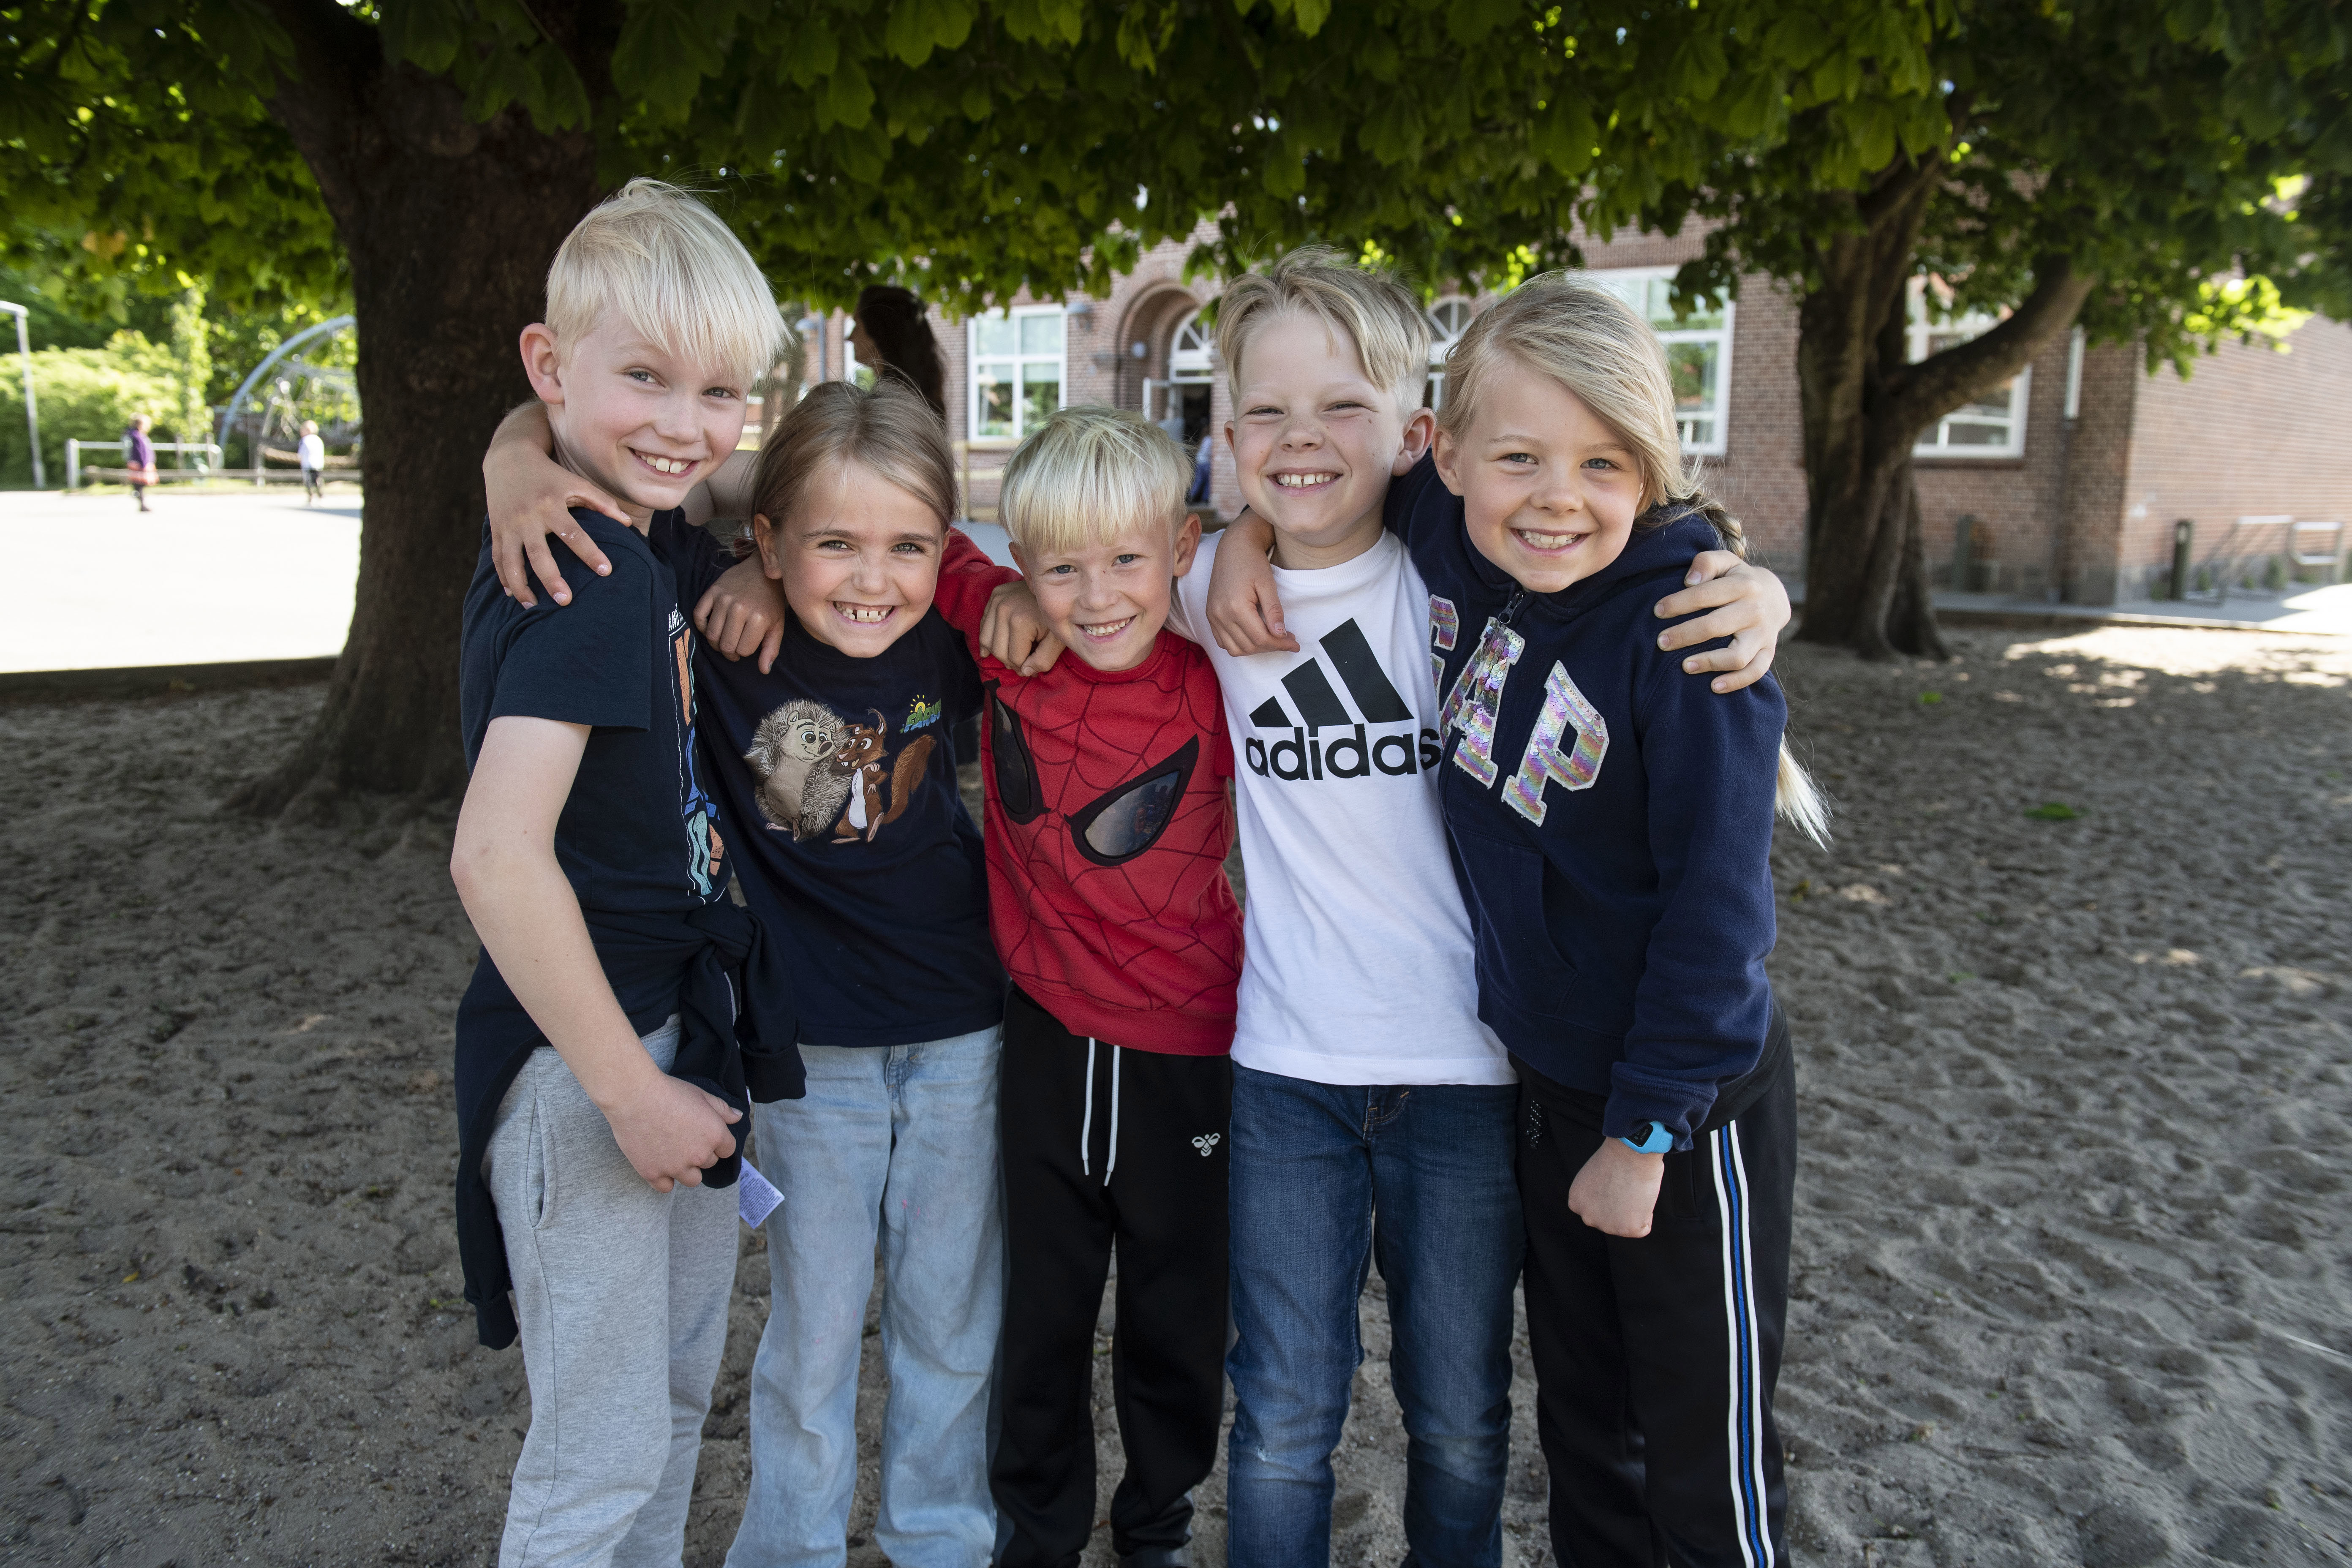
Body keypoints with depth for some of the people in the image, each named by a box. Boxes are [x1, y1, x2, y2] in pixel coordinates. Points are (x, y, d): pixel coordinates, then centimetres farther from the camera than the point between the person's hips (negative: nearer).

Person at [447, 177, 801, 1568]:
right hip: (583, 1058, -9)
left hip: (676, 1030, 9)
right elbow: (498, 855, -30)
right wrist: (629, 1088, -23)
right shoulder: (593, 578, -22)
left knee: (681, 1388, 25)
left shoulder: (632, 550, 4)